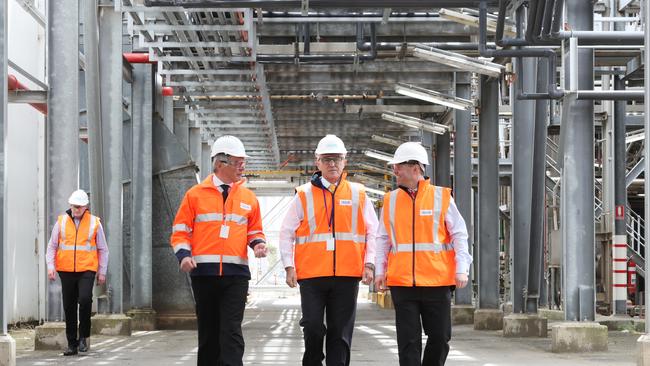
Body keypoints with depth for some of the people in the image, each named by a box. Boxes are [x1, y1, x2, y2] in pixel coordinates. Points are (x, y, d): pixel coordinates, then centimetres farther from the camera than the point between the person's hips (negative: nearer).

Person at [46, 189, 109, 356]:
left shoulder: (95, 223, 3)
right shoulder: (61, 222, 5)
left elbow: (103, 249, 9)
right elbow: (52, 246, 9)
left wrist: (102, 272, 4)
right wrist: (50, 266, -5)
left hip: (87, 270, -2)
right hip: (66, 271, 2)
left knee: (85, 299, -22)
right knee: (69, 308, 5)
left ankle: (84, 336, -4)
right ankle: (72, 344, 14)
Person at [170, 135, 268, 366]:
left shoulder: (248, 197, 12)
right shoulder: (195, 195, 6)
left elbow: (254, 230, 20)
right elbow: (180, 230, 7)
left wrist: (258, 243, -3)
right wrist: (183, 255, -10)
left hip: (236, 273, 0)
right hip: (204, 272, 0)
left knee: (231, 331, -10)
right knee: (208, 330, 8)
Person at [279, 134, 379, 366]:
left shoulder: (358, 194, 9)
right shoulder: (304, 195, 6)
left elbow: (373, 232, 11)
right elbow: (287, 233, 8)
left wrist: (369, 264, 1)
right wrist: (289, 266, -1)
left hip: (347, 276, 1)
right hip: (311, 274, -1)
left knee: (341, 333, 3)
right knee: (312, 327, -4)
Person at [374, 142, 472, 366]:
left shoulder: (441, 197, 1)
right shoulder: (390, 200, 8)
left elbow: (459, 235, 1)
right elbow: (383, 239, 13)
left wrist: (461, 269, -7)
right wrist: (380, 271, 4)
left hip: (437, 281, -1)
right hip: (401, 282, 1)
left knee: (440, 337, 5)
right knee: (408, 340, 0)